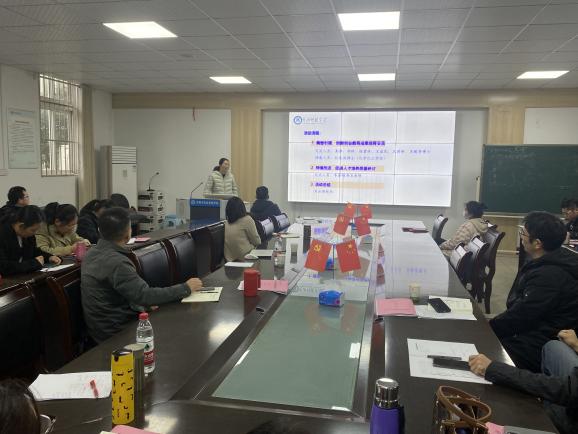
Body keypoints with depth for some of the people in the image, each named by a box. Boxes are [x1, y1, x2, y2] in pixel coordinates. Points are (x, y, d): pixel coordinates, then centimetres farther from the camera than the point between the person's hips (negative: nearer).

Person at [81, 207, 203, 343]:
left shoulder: (93, 253, 3)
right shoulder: (117, 262, -27)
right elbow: (145, 295, -27)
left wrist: (145, 303, 6)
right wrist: (186, 288, -18)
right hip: (115, 333, -9)